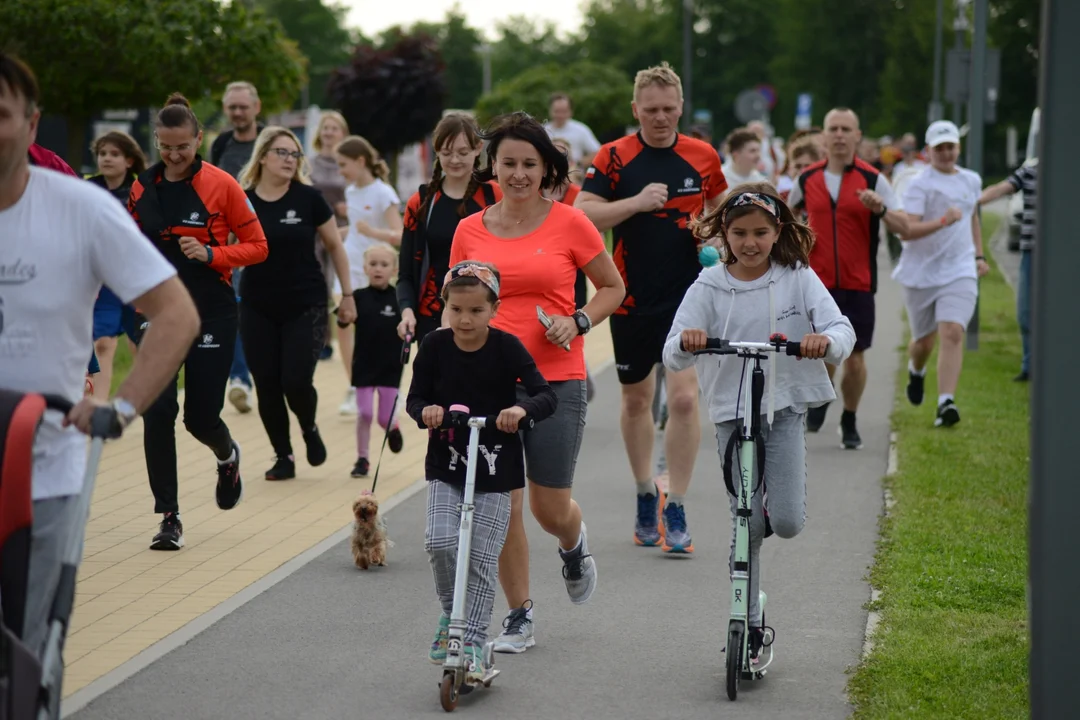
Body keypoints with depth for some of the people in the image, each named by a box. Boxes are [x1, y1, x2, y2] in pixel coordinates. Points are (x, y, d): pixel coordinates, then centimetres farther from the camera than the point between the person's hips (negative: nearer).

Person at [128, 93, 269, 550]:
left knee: (200, 417, 0)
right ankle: (169, 517, 0)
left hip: (212, 315, -3)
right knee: (157, 412, -10)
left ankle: (227, 456, 38)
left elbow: (257, 247, -3)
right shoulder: (143, 187, 5)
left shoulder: (221, 186, -6)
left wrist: (210, 255, -17)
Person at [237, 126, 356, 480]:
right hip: (258, 309, 2)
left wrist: (348, 296, 5)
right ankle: (283, 457, 18)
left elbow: (335, 247, 5)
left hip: (306, 306, -2)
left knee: (296, 381, -10)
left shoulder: (308, 199, -4)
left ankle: (310, 430, 23)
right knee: (267, 385, 2)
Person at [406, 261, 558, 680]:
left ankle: (473, 643, 9)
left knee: (482, 559, -1)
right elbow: (414, 398, 3)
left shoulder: (507, 348, -9)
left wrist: (521, 408, -33)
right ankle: (450, 614, 8)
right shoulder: (434, 347, -3)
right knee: (440, 541, -17)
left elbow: (547, 397, -12)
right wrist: (425, 410, -20)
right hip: (445, 466, 1)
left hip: (496, 470, -1)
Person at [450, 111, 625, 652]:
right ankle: (519, 618, 14)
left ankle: (574, 546, 41)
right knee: (503, 506, -2)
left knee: (550, 508, 3)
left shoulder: (568, 224, -1)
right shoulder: (470, 231, 5)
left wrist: (577, 322, -8)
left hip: (556, 380, -2)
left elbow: (613, 287, 9)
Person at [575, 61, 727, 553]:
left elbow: (719, 205, 19)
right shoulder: (613, 157, -4)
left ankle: (676, 512, -4)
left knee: (684, 398, -11)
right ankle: (645, 496, 32)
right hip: (631, 299, 0)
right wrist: (637, 202, -22)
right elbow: (583, 215, -11)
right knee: (636, 399, 13)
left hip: (687, 296, 0)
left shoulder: (703, 157, 2)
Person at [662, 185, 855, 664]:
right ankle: (749, 625, 13)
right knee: (746, 526, -1)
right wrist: (685, 342, -34)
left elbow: (842, 328, -12)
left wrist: (827, 341, -36)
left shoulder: (798, 279, -1)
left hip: (784, 408, 0)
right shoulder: (709, 287, -2)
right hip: (731, 412, 0)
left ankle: (772, 508, 27)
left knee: (787, 523, -11)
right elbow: (673, 357, -10)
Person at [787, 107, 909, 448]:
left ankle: (849, 423, 22)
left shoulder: (873, 179, -2)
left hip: (858, 284, 0)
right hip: (817, 283, 1)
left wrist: (881, 209, -24)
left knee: (855, 358, 2)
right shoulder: (807, 179, 4)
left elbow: (903, 227, -6)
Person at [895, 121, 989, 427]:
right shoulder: (920, 184, -8)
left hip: (960, 271, 2)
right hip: (921, 272, -2)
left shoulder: (972, 180, 11)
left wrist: (979, 255, 25)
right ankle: (916, 371, 47)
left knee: (952, 333, -18)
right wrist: (942, 221, -32)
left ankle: (946, 403, -23)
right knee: (924, 340, 11)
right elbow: (906, 231, -20)